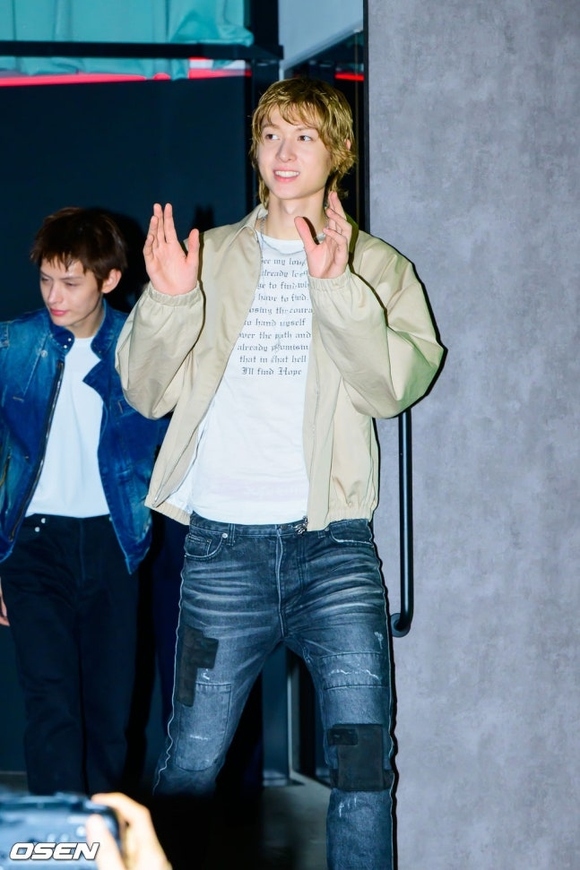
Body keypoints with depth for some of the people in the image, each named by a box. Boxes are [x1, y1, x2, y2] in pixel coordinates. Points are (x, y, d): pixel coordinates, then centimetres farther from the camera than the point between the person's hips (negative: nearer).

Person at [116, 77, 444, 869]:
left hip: (332, 539, 0)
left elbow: (394, 386, -8)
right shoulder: (211, 257, 13)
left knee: (365, 749, -10)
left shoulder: (378, 269, 10)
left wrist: (337, 289, -21)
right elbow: (147, 391, 6)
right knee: (192, 760, 1)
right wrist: (168, 300, -12)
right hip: (223, 539, 1)